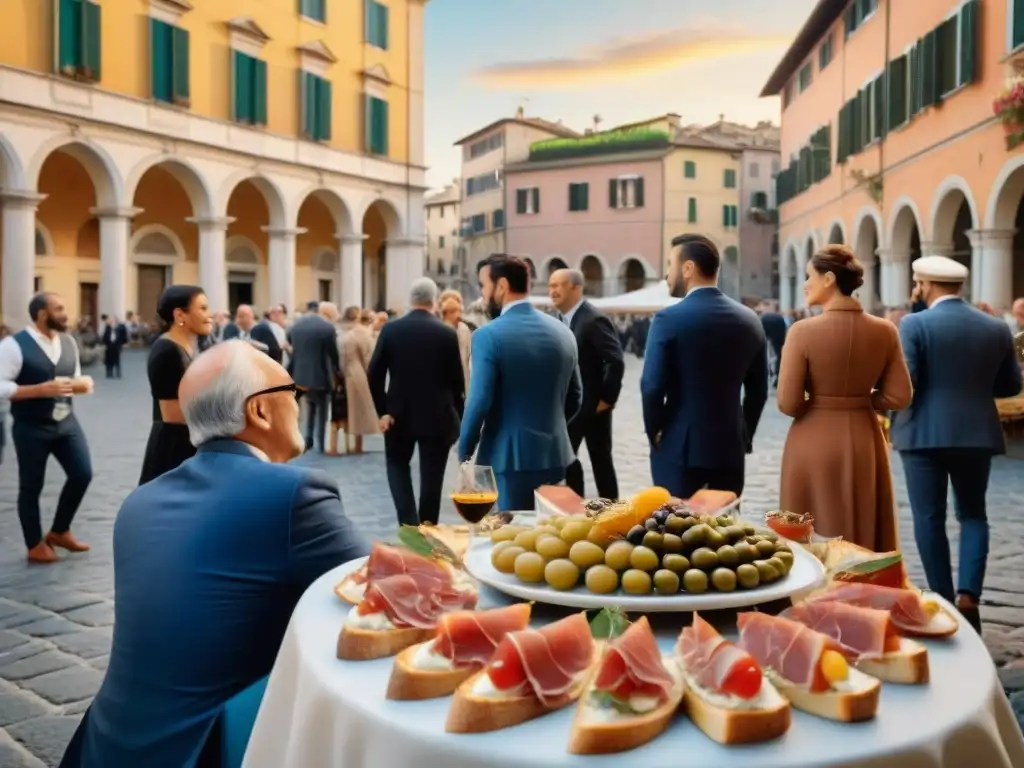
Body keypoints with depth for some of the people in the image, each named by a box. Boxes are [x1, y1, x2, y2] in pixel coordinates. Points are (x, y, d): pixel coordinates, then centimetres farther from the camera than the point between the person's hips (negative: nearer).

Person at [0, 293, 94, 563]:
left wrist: (83, 383, -6)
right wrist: (42, 390, -25)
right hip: (31, 428, -6)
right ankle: (35, 545, 25)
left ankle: (59, 531, 27)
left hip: (66, 421, 6)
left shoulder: (68, 342, 6)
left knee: (82, 474, 5)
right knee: (31, 486, 7)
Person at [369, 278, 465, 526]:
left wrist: (382, 411, -2)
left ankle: (409, 522, 4)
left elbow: (374, 374, -6)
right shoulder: (447, 334, -6)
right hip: (437, 417, -1)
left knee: (397, 465, 19)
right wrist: (457, 417, 8)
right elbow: (457, 381, -3)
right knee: (431, 476, 9)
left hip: (399, 415, 1)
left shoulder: (390, 329, -4)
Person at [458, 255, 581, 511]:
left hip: (509, 458, -6)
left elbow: (479, 402, -16)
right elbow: (575, 398, 12)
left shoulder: (489, 335, -13)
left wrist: (464, 452, -2)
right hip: (554, 455, 6)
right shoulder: (562, 332, 6)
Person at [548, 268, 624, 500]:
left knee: (601, 460, 2)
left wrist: (607, 398, -18)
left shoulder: (594, 319, -18)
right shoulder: (564, 319, 9)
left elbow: (616, 362, -23)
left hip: (592, 405, -9)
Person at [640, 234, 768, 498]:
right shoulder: (749, 319, 5)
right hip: (730, 447, 5)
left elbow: (652, 386, -15)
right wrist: (744, 437, 17)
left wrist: (655, 432, 0)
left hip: (680, 447, -5)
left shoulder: (669, 319, -12)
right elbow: (758, 390, 10)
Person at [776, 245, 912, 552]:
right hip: (865, 443, 4)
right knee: (865, 541, 17)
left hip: (814, 444, -4)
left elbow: (788, 404, -14)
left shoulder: (803, 332, -14)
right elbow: (898, 397, 0)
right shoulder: (884, 331, -3)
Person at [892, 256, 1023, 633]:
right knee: (973, 515, 15)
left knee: (929, 518, 6)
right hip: (976, 434, 4)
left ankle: (943, 601, 11)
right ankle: (968, 593, 1)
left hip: (924, 433, -3)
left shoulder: (915, 324, -10)